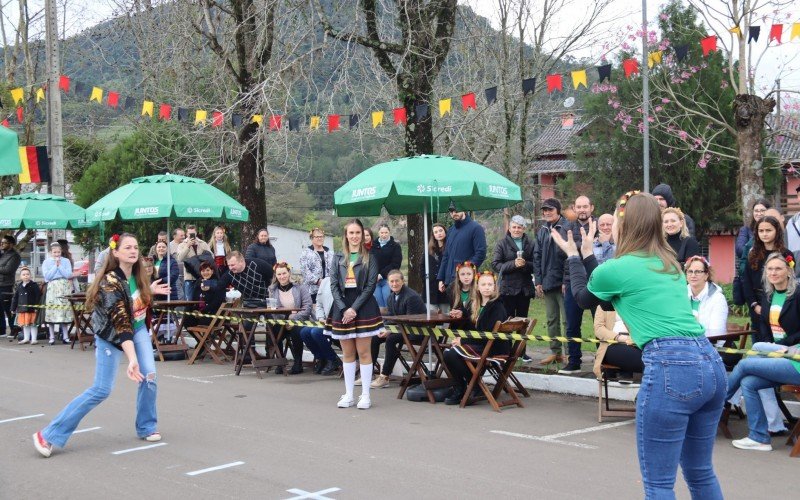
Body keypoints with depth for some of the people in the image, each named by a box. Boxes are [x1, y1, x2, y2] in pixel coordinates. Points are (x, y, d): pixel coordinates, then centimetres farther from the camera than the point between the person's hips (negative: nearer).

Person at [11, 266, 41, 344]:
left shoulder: (33, 285, -5)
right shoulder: (19, 286, 9)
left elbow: (38, 296, -9)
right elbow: (15, 298, 13)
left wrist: (36, 307, -14)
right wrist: (13, 308, 10)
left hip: (31, 308, -5)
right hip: (22, 308, 5)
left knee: (33, 324, 0)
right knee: (24, 324, 12)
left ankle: (34, 339, 6)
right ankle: (26, 338, 22)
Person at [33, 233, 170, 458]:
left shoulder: (138, 274, -11)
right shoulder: (110, 283, -31)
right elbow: (121, 323, -38)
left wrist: (150, 290, 0)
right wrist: (132, 359, -46)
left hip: (138, 329, 6)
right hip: (111, 336, -6)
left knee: (149, 377, -6)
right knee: (101, 390, -9)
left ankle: (146, 428, 15)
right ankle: (49, 435, -3)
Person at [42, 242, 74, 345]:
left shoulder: (66, 261, 9)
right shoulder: (46, 262, 6)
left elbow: (68, 275, -3)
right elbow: (47, 276, -5)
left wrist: (60, 266, -7)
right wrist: (55, 266, -5)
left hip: (65, 288, 1)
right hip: (52, 289, -1)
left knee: (65, 310, -2)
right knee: (52, 310, -5)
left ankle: (65, 336, 4)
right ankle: (52, 336, 2)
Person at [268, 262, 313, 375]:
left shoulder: (300, 287, 2)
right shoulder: (273, 290, 12)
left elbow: (307, 309, -7)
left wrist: (292, 319, -20)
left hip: (299, 322, -2)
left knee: (295, 330, -34)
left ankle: (298, 363, -17)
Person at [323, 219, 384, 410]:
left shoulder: (369, 258, 2)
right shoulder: (338, 258, 11)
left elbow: (371, 285, -5)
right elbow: (334, 285, 5)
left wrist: (354, 308, -13)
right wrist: (344, 309, -9)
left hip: (363, 307, -3)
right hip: (342, 308, 3)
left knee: (364, 352, -2)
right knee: (347, 353, 7)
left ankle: (365, 395, 3)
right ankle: (348, 395, 13)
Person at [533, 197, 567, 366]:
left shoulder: (566, 228, -10)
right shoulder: (542, 231, 12)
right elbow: (537, 256, 14)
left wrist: (567, 281, -15)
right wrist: (538, 281, 7)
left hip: (563, 282, -7)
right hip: (547, 282, 7)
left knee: (567, 320, -3)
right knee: (552, 319, 12)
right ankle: (555, 352, 19)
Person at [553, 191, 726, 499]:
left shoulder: (616, 268, -1)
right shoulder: (669, 264, 21)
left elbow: (583, 298, 21)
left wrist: (573, 256, 34)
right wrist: (587, 254, 37)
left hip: (671, 368, -8)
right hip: (711, 363, 8)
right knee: (701, 473, 19)